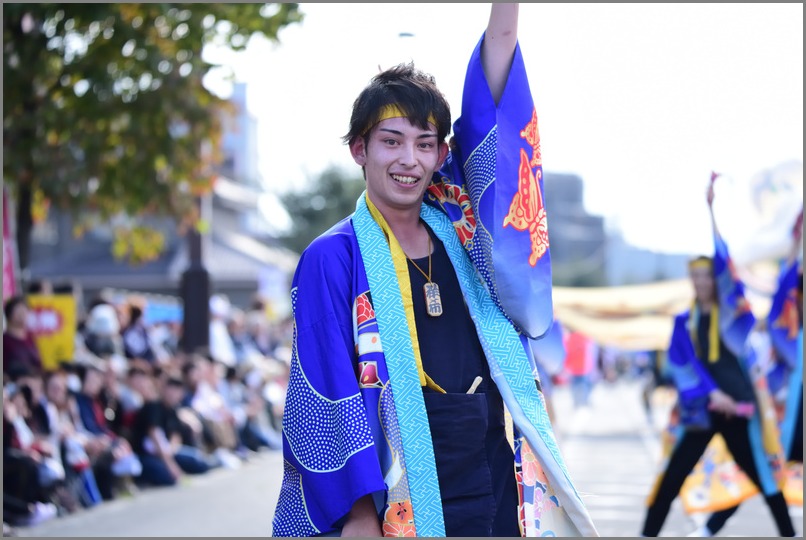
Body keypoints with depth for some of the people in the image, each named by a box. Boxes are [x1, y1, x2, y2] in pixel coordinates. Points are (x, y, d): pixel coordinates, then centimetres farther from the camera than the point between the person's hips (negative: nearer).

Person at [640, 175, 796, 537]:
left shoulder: (733, 310, 3)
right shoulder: (684, 322, 10)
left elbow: (723, 263, -7)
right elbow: (682, 364, 0)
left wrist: (710, 210, -13)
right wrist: (711, 393, -16)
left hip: (737, 405, -2)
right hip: (700, 409, 2)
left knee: (762, 475, 3)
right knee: (671, 479, -3)